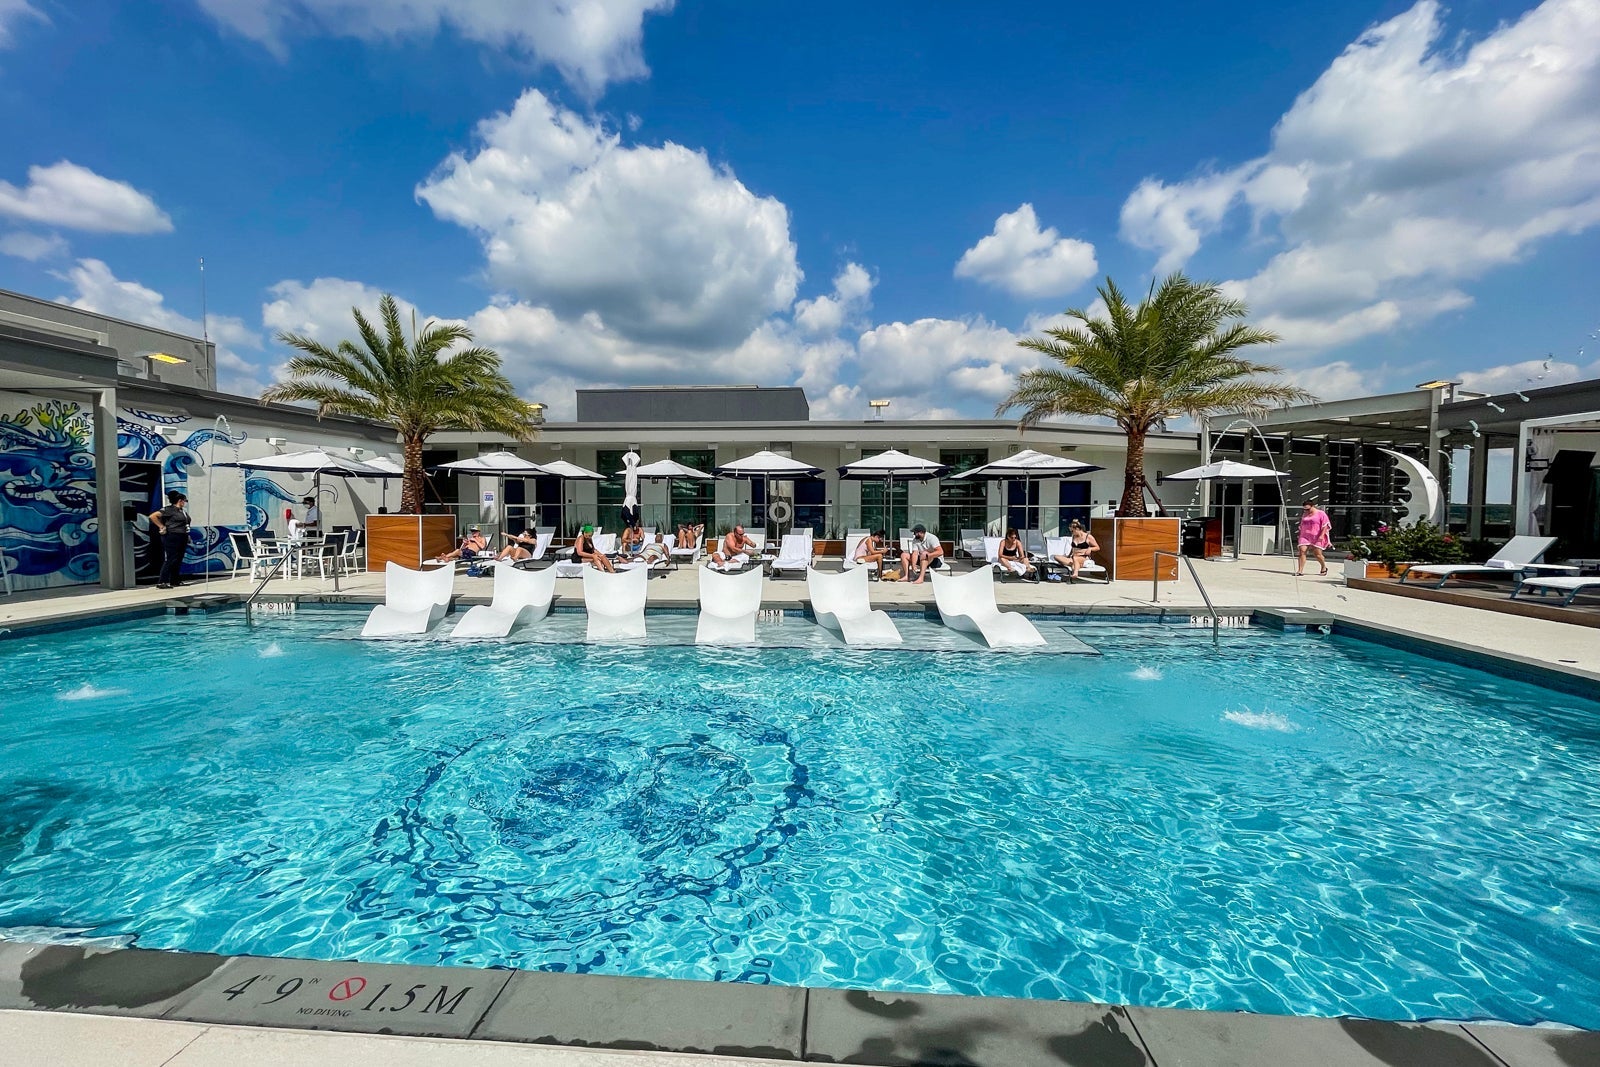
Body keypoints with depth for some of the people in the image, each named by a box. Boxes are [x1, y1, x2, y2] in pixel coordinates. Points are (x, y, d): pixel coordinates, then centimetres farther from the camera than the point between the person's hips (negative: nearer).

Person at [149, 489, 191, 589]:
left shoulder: (183, 511, 14)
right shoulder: (168, 509, -8)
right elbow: (153, 516, -13)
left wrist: (187, 536, 14)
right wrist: (161, 527, -11)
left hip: (182, 539, 8)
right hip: (172, 538, -8)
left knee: (178, 560, 12)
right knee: (170, 560, -8)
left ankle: (175, 581, 20)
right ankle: (162, 582, -6)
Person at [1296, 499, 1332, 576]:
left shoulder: (1321, 513, -1)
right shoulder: (1304, 514, 16)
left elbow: (1325, 525, -6)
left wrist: (1322, 535, -15)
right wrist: (1300, 535, 19)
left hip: (1317, 537, -4)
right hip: (1305, 536, 4)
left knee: (1318, 554, 0)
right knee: (1302, 550, -12)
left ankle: (1324, 567, 28)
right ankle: (1300, 570, -14)